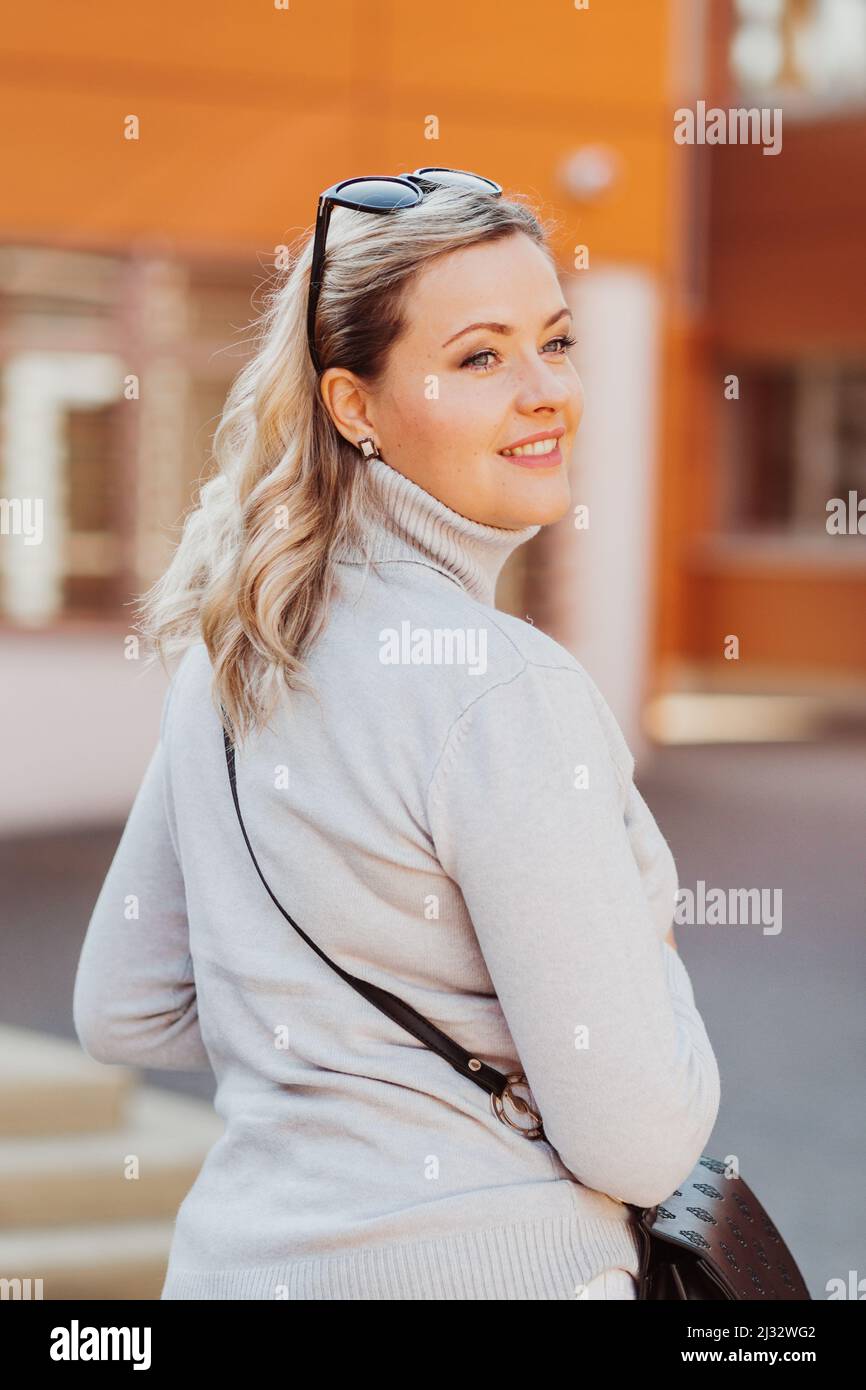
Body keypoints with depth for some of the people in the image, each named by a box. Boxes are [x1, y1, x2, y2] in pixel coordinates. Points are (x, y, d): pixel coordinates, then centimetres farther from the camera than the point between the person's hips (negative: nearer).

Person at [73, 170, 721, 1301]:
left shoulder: (230, 648, 2)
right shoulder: (506, 692, -21)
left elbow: (128, 1014, 11)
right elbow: (639, 1144, -19)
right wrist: (643, 950, -1)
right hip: (477, 1261, -7)